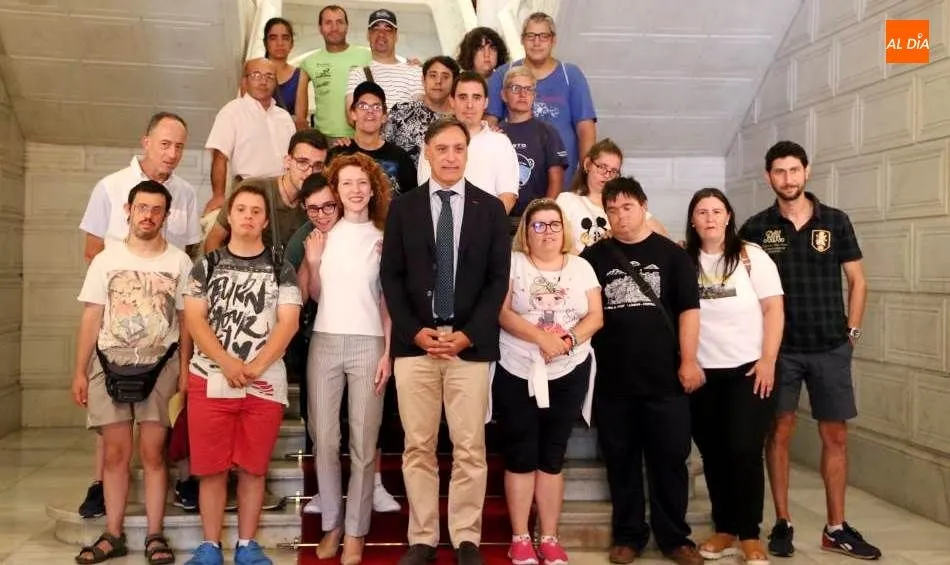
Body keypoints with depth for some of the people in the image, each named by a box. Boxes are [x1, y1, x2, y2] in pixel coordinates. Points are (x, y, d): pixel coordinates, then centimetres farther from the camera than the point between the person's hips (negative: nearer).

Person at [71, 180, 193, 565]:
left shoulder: (179, 262, 1)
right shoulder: (106, 260, 5)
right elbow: (91, 319, 5)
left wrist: (184, 371, -5)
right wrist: (79, 372, 1)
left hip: (160, 367, -1)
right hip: (109, 366, 1)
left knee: (153, 453, 0)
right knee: (115, 453, 5)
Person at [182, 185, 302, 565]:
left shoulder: (280, 269, 6)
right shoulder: (206, 265, 8)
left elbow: (288, 323, -3)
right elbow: (194, 320, -1)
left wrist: (255, 367, -15)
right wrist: (227, 363, -15)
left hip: (265, 384, 0)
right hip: (210, 381, 0)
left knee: (253, 467, 6)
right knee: (211, 468, 4)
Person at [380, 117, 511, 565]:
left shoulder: (490, 208, 7)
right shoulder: (403, 207, 8)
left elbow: (498, 279, 3)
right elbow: (390, 276, 5)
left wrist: (468, 334, -8)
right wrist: (414, 331, -8)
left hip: (471, 344, 0)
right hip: (414, 343, 1)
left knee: (469, 449, 3)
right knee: (418, 448, 5)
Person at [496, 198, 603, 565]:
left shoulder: (581, 267, 8)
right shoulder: (512, 262, 0)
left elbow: (595, 317, 3)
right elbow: (502, 313, -10)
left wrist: (569, 338, -16)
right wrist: (542, 337, -22)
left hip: (569, 375, 2)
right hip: (516, 375, -2)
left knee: (552, 457, 9)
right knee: (520, 457, 4)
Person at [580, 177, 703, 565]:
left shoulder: (671, 254, 5)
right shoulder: (594, 257, 7)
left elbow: (688, 309, 1)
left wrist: (688, 361, -6)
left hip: (665, 378, -1)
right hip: (612, 380, 1)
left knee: (670, 458, 5)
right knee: (621, 460, 8)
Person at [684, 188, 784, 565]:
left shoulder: (750, 255, -1)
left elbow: (774, 309, -3)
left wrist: (767, 360, -9)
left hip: (748, 370, -2)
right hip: (702, 373, 2)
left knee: (744, 452, -3)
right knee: (713, 453, 8)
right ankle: (725, 530, 21)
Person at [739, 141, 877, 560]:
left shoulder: (835, 222, 2)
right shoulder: (756, 228, 0)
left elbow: (857, 281, 8)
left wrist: (852, 330, 1)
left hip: (831, 348, 1)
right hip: (780, 349, -1)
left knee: (835, 436, 6)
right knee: (779, 432, 4)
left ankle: (836, 529, 18)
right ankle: (782, 523, 15)